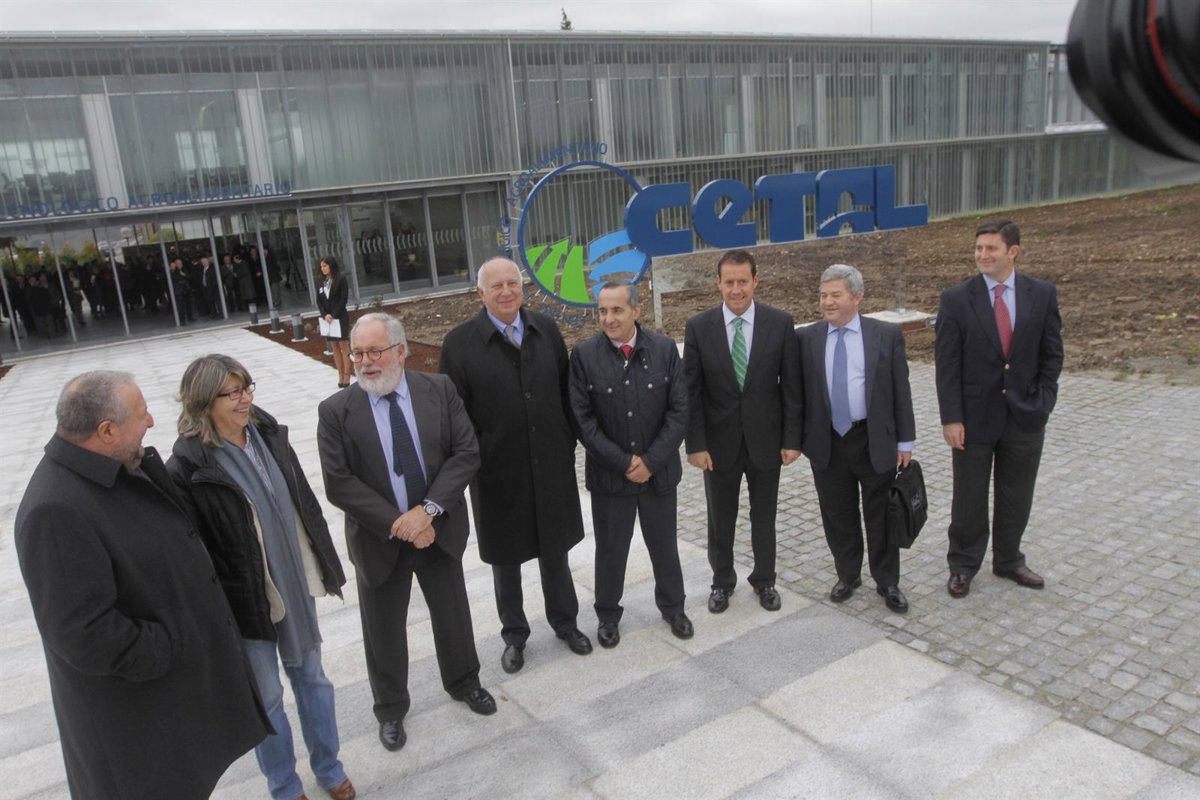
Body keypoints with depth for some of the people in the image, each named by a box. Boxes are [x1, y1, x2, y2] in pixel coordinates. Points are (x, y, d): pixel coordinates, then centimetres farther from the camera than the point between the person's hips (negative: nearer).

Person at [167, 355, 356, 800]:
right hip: (246, 599, -4)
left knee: (311, 676, 19)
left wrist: (326, 565, 10)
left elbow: (305, 503, 6)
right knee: (266, 696, 13)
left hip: (296, 585, 5)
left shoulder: (268, 435, -2)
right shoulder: (188, 467, -17)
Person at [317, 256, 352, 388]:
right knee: (335, 348, 7)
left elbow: (343, 299, -11)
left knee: (344, 347, -3)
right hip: (327, 318, 6)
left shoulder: (341, 279, -6)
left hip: (340, 318, -6)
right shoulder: (322, 282, 10)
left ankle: (347, 377, -2)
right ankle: (341, 376, 10)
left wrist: (333, 315, -16)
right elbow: (319, 301, 8)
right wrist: (325, 315, -8)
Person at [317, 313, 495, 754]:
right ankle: (390, 708, 38)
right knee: (383, 629, 14)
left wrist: (428, 509, -20)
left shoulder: (440, 390, -7)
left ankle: (463, 681, 46)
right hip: (379, 539, -1)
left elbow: (467, 453, -10)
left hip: (439, 530, 2)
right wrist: (397, 524, -20)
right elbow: (339, 483, -14)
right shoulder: (336, 411, -11)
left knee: (452, 613, 19)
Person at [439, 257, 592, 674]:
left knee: (555, 550, 18)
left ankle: (564, 621, 40)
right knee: (505, 558, 15)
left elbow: (565, 391, 5)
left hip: (551, 466, 3)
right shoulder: (459, 343, -11)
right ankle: (514, 635, 35)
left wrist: (569, 443, 4)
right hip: (498, 472, -2)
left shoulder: (546, 330, -1)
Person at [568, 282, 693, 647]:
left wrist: (651, 461, -13)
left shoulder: (665, 349, -7)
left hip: (659, 472, 1)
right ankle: (608, 615, 35)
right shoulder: (584, 355, -10)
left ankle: (673, 607, 40)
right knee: (610, 549, 13)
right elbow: (583, 419, -10)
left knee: (664, 545, 17)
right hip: (609, 475, -1)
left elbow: (679, 411, -6)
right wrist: (623, 462, -14)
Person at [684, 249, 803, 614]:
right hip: (719, 441, 0)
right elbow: (691, 391, -6)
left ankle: (764, 580, 37)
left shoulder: (780, 323, -7)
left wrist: (792, 439, -5)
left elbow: (790, 386, -3)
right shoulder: (698, 327, -8)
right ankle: (722, 581, 35)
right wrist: (695, 444, -9)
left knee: (764, 517, 16)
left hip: (765, 439, 0)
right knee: (720, 520, 14)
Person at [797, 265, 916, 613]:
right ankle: (848, 576, 34)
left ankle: (887, 582, 29)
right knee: (838, 517, 14)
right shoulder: (806, 338, 0)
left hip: (876, 441, -1)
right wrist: (799, 436, -2)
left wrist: (905, 441, -2)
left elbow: (901, 391, -1)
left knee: (881, 516, 11)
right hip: (827, 443, 1)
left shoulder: (887, 334, -2)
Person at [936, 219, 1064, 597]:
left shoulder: (1043, 294, -1)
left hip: (1026, 416, 2)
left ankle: (1008, 560, 34)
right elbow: (947, 364, -8)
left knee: (1016, 497, 15)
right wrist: (951, 417, -13)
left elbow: (1051, 354, 5)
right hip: (975, 416, -2)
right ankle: (963, 565, 26)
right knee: (969, 498, 9)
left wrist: (1042, 402, -5)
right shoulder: (956, 299, -8)